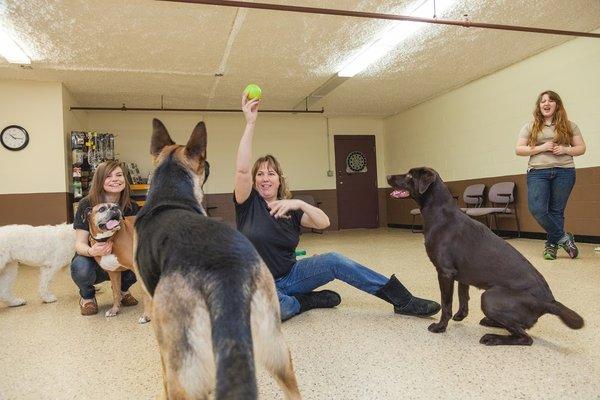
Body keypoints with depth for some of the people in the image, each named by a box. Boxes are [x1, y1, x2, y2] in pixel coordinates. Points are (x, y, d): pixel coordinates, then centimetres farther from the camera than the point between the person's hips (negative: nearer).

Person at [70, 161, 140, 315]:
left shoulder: (131, 207, -9)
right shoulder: (87, 205, -17)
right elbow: (80, 243, -18)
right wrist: (91, 251, -41)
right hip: (94, 262, -2)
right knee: (80, 268, -35)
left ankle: (123, 288, 8)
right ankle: (87, 296, 2)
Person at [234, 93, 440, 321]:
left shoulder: (289, 209, 2)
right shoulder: (249, 203, -8)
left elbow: (324, 223, -12)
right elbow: (242, 169, -27)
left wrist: (299, 204, -28)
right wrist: (250, 123, -32)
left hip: (291, 275, 4)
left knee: (334, 260, -20)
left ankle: (404, 301, -12)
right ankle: (308, 301, -8)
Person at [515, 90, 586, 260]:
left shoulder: (569, 126, 13)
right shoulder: (530, 127, 11)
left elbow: (581, 148, 13)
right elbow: (519, 149, 5)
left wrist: (565, 150, -7)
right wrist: (541, 148, -8)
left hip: (564, 171, 1)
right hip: (537, 172, 0)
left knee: (556, 211, 1)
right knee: (537, 209, -16)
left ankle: (552, 244, 15)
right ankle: (563, 237, 3)